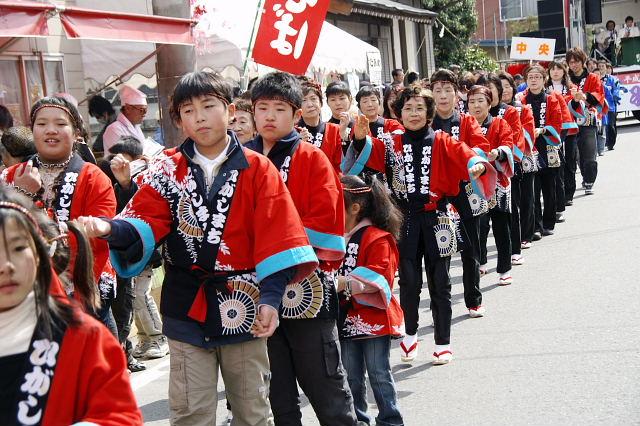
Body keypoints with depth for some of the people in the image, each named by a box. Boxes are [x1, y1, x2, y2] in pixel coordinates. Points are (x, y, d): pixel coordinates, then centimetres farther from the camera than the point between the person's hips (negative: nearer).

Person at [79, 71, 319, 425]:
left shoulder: (257, 170, -2)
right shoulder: (168, 170, 3)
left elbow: (276, 235, -8)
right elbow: (146, 220, -6)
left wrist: (271, 297, -17)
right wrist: (112, 229, -28)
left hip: (243, 306, -1)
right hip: (187, 307, 1)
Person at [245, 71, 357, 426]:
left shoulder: (313, 160, -2)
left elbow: (324, 221, -13)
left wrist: (273, 236, -16)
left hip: (306, 289, -4)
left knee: (325, 384, 5)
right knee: (277, 394, 13)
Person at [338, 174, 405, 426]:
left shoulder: (377, 238, -13)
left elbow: (379, 276, -22)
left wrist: (346, 283, -33)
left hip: (373, 318, -7)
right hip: (347, 318, 7)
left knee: (379, 375, 3)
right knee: (351, 376, 15)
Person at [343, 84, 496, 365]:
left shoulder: (442, 142, 1)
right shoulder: (392, 145, 5)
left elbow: (462, 153, -16)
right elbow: (371, 153, -11)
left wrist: (477, 164, -38)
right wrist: (361, 139, -33)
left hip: (436, 218, -1)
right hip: (405, 220, 1)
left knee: (439, 282, 5)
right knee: (408, 281, 5)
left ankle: (443, 342, 16)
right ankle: (410, 334, 27)